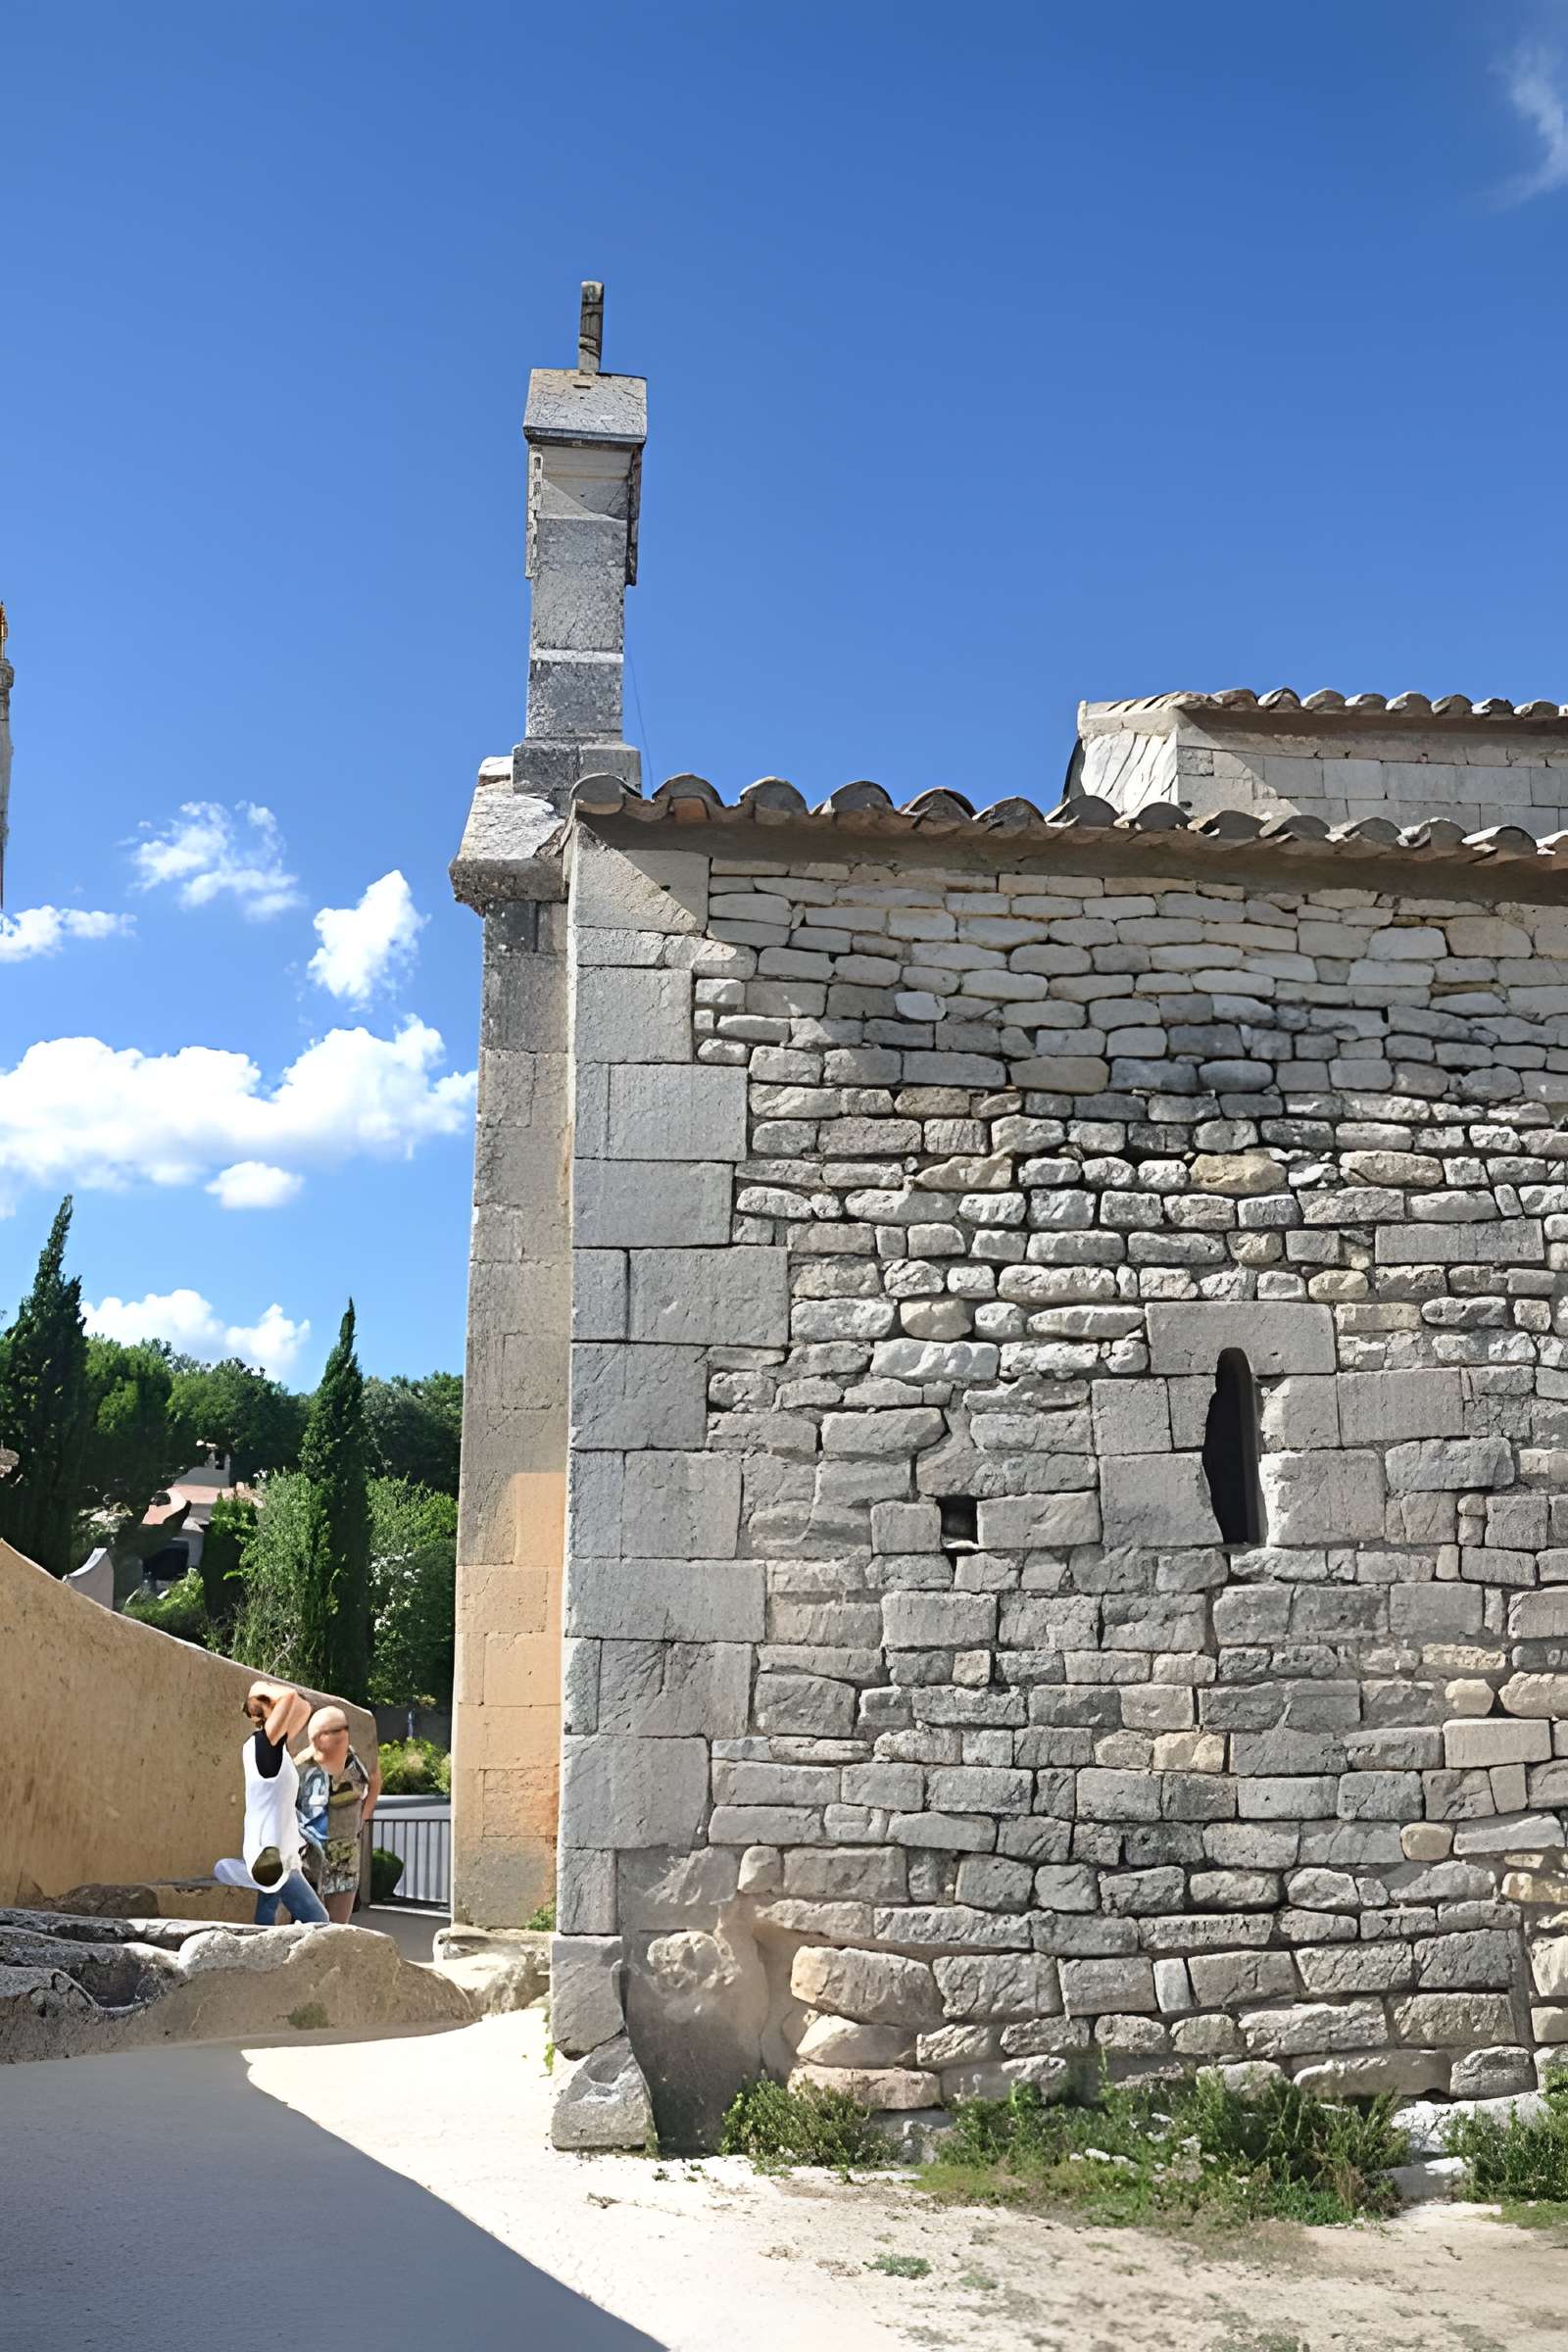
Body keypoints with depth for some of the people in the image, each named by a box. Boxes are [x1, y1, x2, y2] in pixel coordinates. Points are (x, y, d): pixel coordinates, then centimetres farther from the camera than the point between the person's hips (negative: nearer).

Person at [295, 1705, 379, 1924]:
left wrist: (363, 1815, 12)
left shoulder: (354, 1759, -2)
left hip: (346, 1856, 5)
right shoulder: (302, 1769, -19)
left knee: (340, 1927, 9)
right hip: (311, 1855, -5)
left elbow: (375, 1780, 18)